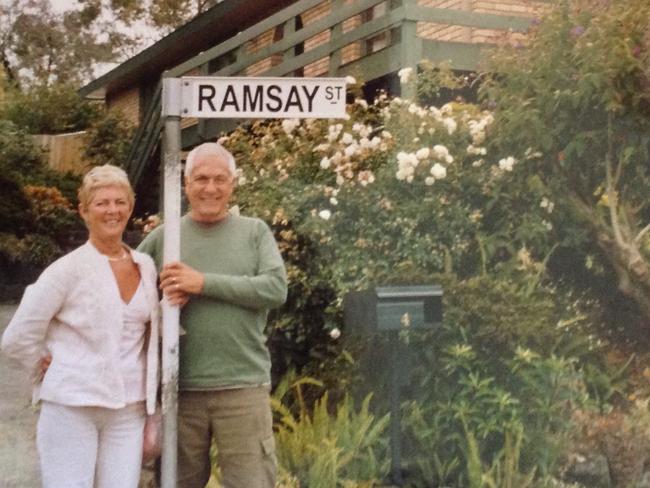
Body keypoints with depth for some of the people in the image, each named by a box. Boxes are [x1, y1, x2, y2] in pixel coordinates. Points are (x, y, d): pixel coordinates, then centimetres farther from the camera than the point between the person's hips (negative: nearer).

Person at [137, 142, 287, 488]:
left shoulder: (255, 232, 6)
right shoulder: (162, 238, 8)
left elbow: (276, 289, -8)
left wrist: (204, 283, -12)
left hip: (243, 386, -1)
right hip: (179, 388, 2)